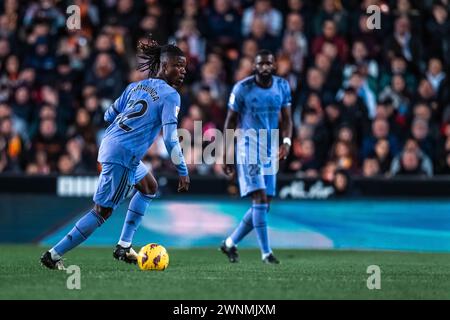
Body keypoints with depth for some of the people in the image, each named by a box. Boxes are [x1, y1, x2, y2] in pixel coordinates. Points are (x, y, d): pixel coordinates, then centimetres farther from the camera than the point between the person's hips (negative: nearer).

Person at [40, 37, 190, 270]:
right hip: (123, 155, -10)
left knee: (149, 187, 26)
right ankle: (54, 255, -8)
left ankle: (124, 247, 22)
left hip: (109, 145, 10)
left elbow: (109, 115, 19)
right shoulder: (170, 95, -8)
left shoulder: (136, 86, 15)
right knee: (103, 211, -6)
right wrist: (183, 172, -9)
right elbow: (170, 138, -13)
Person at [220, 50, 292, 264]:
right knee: (260, 198, -16)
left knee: (264, 204, 5)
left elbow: (286, 118, 9)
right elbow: (230, 121, -1)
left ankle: (231, 243, 22)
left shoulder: (282, 86, 3)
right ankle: (266, 253, -13)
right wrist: (226, 156, -3)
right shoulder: (242, 88, -9)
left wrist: (287, 141, -11)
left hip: (270, 148, 5)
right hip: (248, 145, -5)